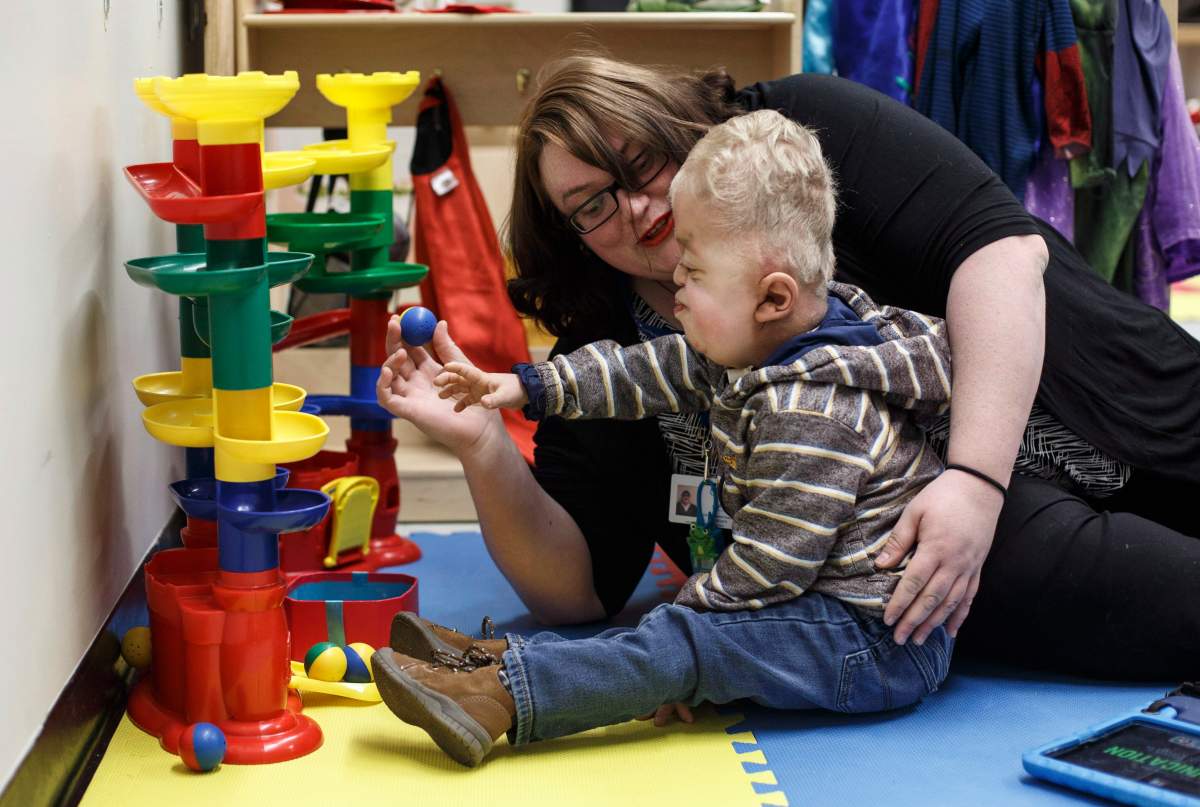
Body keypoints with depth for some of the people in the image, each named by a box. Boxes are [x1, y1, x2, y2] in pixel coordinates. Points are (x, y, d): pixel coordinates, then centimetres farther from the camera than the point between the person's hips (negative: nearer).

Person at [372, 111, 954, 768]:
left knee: (686, 642, -22)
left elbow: (767, 564, -23)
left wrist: (690, 607, -10)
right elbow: (662, 372, 14)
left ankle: (500, 695, -28)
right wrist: (529, 385, 11)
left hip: (885, 641, -11)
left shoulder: (807, 417, -26)